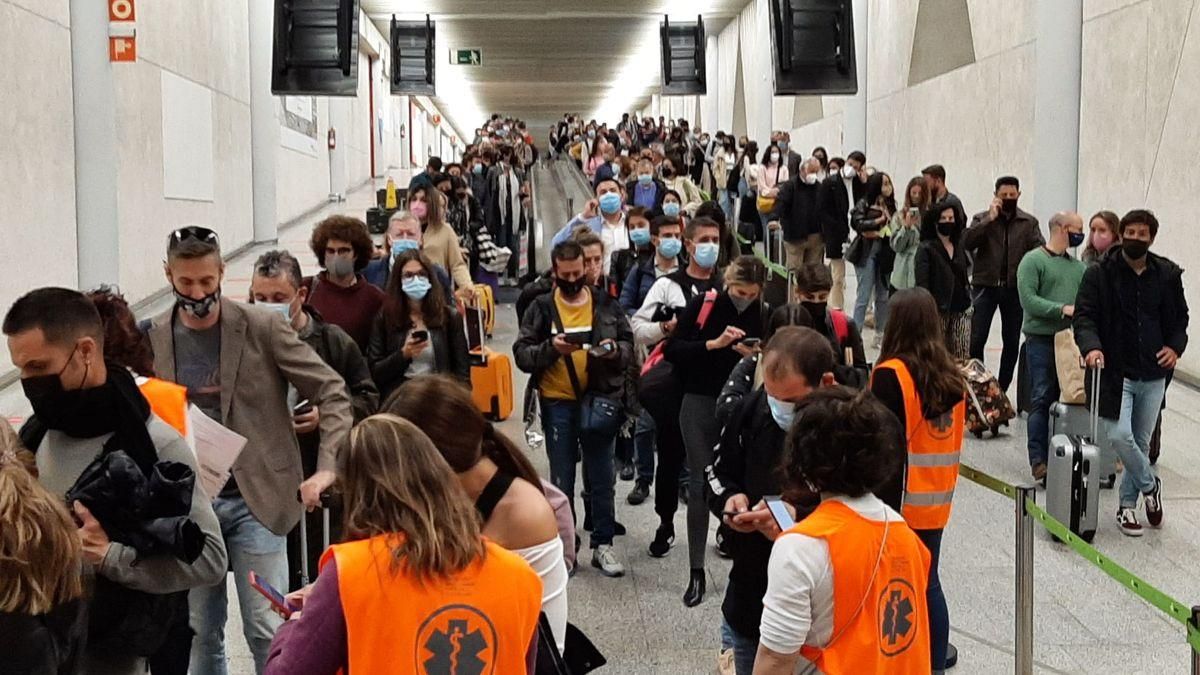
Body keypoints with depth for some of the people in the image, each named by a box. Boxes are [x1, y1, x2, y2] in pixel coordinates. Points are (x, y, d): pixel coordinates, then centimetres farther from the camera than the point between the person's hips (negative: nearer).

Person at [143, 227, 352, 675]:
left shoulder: (263, 327, -7)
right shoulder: (153, 338, 2)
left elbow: (332, 393, -6)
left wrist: (327, 468, -17)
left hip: (256, 498, -3)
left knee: (266, 631, -1)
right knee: (202, 633, 12)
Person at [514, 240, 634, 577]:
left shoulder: (606, 305, 5)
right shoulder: (541, 308, 2)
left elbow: (629, 344, 9)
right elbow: (521, 354, -2)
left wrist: (616, 351, -14)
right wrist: (551, 348, -19)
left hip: (599, 400, 1)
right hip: (558, 403, -1)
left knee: (601, 478, 9)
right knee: (562, 479, 9)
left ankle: (603, 545, 20)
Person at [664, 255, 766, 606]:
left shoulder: (763, 315, -2)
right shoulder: (701, 306, -6)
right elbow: (672, 351, -10)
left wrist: (756, 357, -17)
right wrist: (714, 343, -21)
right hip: (700, 403, -1)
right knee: (700, 485, 3)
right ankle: (696, 571, 10)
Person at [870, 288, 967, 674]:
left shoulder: (891, 375, -15)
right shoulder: (950, 374, 5)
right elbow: (955, 436, 13)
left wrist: (879, 504, -12)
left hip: (901, 500, -6)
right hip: (937, 500, 7)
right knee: (927, 584, 16)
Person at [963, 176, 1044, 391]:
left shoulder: (1029, 223, 6)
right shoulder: (982, 218, 3)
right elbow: (967, 242, -13)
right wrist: (989, 219, -17)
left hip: (1015, 287, 2)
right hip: (986, 286, -2)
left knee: (1012, 342, 9)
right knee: (976, 339, -8)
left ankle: (1002, 389, 21)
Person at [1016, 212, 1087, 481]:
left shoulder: (1078, 266, 17)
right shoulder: (1033, 260, -2)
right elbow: (1028, 299, -13)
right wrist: (1062, 309, -18)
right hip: (1041, 339, -6)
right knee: (1042, 399, -6)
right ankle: (1038, 459, -5)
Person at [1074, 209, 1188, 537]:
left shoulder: (1168, 274, 5)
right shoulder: (1099, 273, -5)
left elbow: (1179, 317, 16)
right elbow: (1084, 315, -8)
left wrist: (1175, 347, -2)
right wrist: (1091, 346, -26)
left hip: (1153, 375, 3)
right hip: (1115, 371, -3)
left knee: (1141, 442, 11)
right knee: (1119, 435, -15)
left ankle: (1127, 505, 25)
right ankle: (1150, 485, 14)